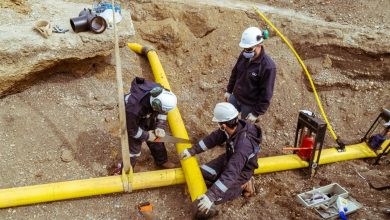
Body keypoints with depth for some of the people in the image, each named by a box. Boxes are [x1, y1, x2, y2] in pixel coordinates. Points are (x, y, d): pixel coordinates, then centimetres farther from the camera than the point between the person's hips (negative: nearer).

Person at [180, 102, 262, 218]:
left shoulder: (243, 145, -43)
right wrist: (192, 150, -6)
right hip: (229, 160, 7)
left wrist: (211, 196, -45)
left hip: (240, 172, -6)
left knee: (214, 198, -10)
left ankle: (242, 185, 8)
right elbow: (214, 138, -6)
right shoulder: (234, 126, -21)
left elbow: (231, 173, -44)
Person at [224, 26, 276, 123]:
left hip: (250, 105, -6)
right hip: (235, 97, 6)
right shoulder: (244, 55, -9)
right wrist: (229, 90, 14)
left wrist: (256, 113, -18)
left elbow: (266, 95, -22)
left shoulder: (268, 66, -28)